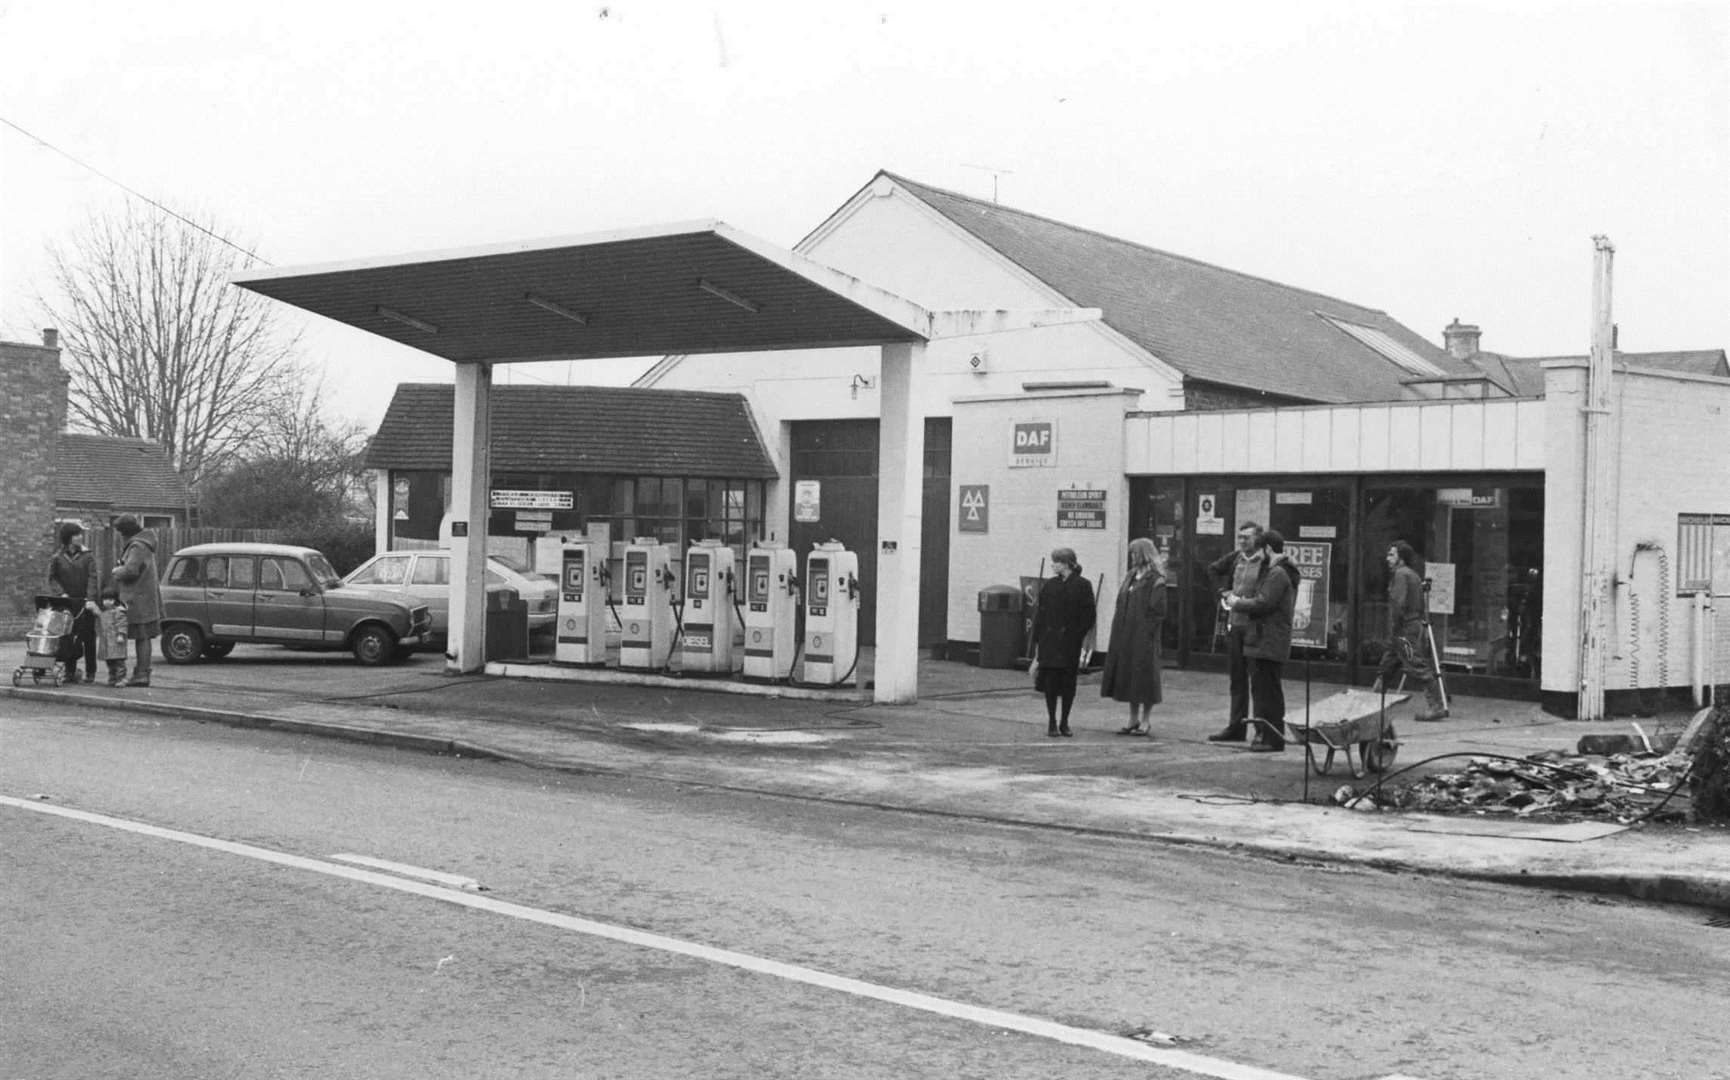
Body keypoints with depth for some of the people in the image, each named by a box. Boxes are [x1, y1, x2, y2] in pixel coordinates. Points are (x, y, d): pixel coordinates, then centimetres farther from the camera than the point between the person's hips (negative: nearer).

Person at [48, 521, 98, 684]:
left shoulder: (87, 557, 2)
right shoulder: (57, 558, 5)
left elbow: (92, 579, -7)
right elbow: (52, 579, 1)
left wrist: (90, 598, -19)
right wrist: (62, 593, -15)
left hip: (85, 603, 0)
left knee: (88, 638, 1)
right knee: (67, 639, -2)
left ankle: (90, 672, 10)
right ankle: (70, 671, 5)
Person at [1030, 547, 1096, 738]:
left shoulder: (1082, 586, -2)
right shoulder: (1049, 585, 7)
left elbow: (1089, 615, -2)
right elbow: (1040, 613, 8)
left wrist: (1083, 639, -8)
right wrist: (1037, 641, 3)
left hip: (1071, 643, -2)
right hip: (1050, 641, 2)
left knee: (1068, 683, 3)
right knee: (1050, 681, 0)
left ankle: (1064, 722, 15)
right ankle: (1051, 722, 9)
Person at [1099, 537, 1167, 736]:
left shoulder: (1155, 579, -9)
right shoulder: (1131, 576, 15)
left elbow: (1157, 610, -13)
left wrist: (1147, 630, -18)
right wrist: (1118, 627, 8)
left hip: (1143, 637, -8)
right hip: (1124, 635, 8)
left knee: (1143, 675, -1)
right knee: (1127, 675, 10)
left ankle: (1145, 721, 7)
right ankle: (1133, 719, 19)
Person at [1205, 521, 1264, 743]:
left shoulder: (1266, 562, -11)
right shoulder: (1234, 558, 9)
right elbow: (1212, 569, 27)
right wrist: (1222, 590, 15)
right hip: (1234, 625, 7)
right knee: (1237, 679, 13)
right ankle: (1236, 727, 20)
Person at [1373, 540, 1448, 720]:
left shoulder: (1401, 574, -11)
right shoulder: (1414, 575, 19)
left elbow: (1399, 604, -18)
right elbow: (1423, 605, 20)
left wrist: (1393, 632, -16)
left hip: (1405, 629, -10)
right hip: (1417, 625, 10)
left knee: (1418, 668, -11)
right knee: (1387, 666, 15)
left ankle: (1436, 706, -12)